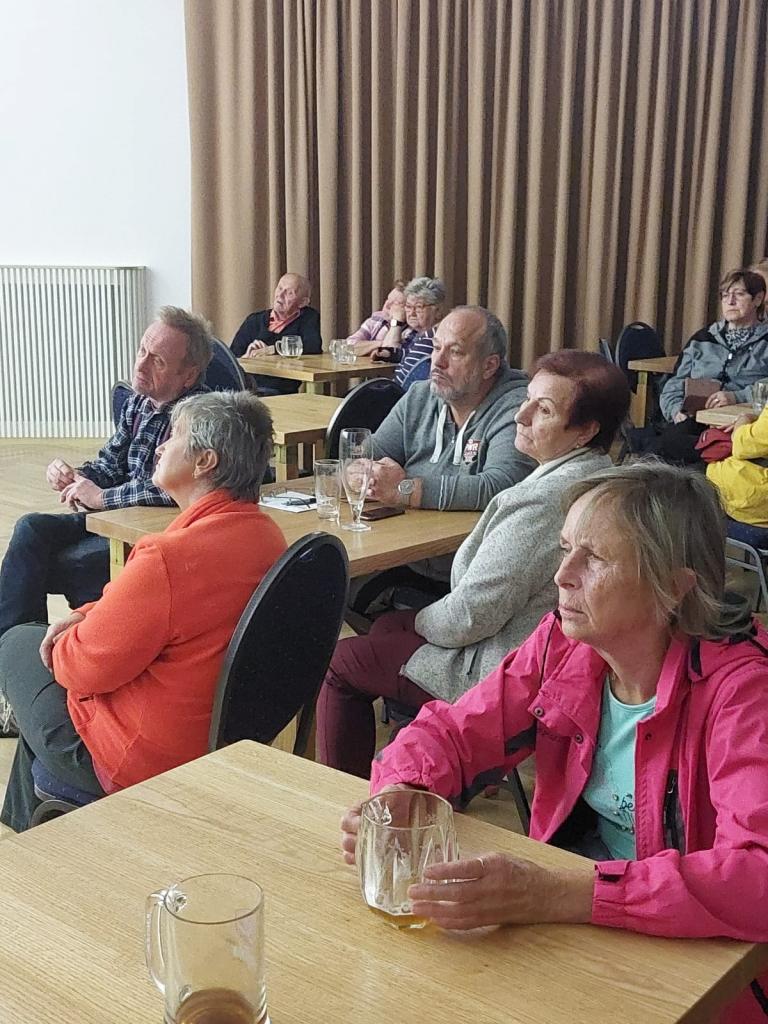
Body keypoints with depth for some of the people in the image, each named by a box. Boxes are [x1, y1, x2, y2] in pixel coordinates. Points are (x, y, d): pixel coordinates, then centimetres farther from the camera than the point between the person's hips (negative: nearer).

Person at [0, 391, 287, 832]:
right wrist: (91, 615, 3)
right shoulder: (266, 534, -4)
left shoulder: (169, 558, -33)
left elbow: (84, 670, -22)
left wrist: (66, 641, 0)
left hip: (143, 763, -9)